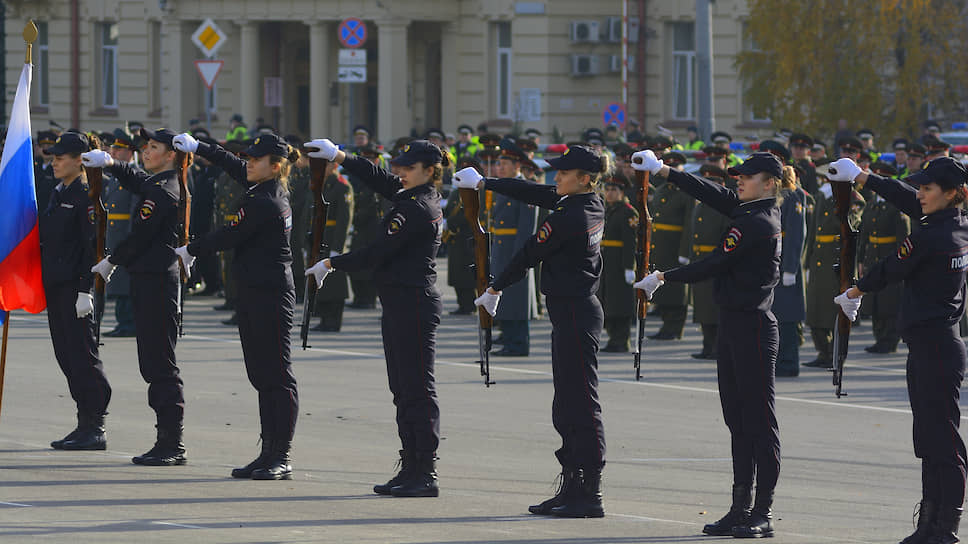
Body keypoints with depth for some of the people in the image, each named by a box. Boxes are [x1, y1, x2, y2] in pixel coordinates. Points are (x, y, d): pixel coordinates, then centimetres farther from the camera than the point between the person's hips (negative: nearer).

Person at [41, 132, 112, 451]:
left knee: (82, 355, -6)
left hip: (75, 286, -9)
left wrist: (84, 290, -19)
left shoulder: (86, 194, -11)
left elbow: (92, 245, -14)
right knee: (66, 354, 10)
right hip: (56, 286, 9)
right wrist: (44, 284, 18)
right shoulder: (59, 192, 16)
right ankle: (86, 424, 15)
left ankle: (95, 428, -2)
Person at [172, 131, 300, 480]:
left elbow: (229, 237, -10)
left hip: (270, 295, -10)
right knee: (261, 374, 10)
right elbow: (233, 166, 25)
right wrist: (197, 146, 29)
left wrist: (189, 251, 5)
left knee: (277, 375, -7)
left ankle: (282, 458, -5)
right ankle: (270, 453, 12)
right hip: (254, 293, 10)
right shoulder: (275, 189, 10)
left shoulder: (263, 203, -17)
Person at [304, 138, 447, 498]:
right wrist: (338, 157, 15)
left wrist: (331, 265, -9)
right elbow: (377, 178, 23)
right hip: (399, 303, 10)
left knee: (418, 389, -8)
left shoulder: (417, 208, -17)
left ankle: (426, 475, -7)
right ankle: (411, 469, 14)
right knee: (402, 388, 11)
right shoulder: (414, 196, 11)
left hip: (414, 303, -10)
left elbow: (377, 253, -18)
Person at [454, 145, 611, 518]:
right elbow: (535, 194, 16)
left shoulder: (568, 218, -19)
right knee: (567, 406, 13)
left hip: (574, 315, -10)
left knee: (581, 403, -7)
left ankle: (591, 495, -6)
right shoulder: (592, 204, 8)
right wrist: (484, 184, 20)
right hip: (577, 310, 10)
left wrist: (495, 290, 5)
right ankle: (572, 488, 16)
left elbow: (529, 255, -8)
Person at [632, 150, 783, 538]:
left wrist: (662, 278, -3)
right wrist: (662, 171, 13)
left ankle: (763, 513, -3)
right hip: (733, 324, 10)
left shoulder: (754, 223, -16)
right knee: (737, 419, 11)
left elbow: (713, 264, -14)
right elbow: (711, 193, 16)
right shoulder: (760, 214, 11)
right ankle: (741, 509, 14)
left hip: (753, 330, -10)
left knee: (759, 420, -5)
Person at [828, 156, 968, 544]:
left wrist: (853, 293, 16)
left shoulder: (928, 238, -18)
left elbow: (889, 271, -3)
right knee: (929, 440, 13)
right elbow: (906, 199, 20)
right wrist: (860, 177, 29)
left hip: (933, 348, -10)